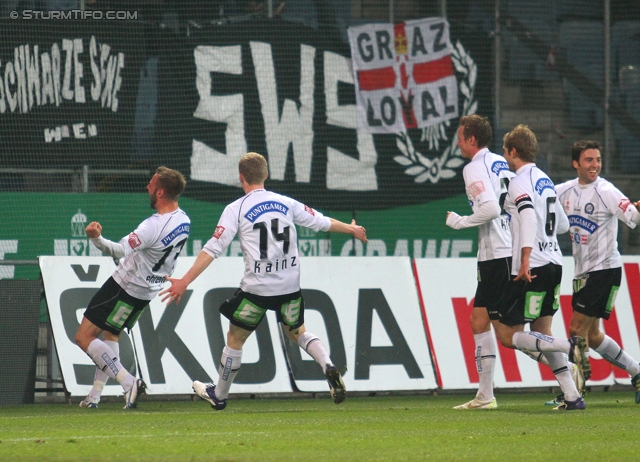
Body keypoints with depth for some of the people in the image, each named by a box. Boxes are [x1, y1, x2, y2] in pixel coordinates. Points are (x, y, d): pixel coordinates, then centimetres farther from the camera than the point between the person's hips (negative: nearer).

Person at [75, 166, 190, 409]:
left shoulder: (154, 226, -31)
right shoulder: (183, 221, -3)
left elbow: (121, 250, -39)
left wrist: (96, 238, -51)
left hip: (124, 287, -9)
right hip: (147, 291, 9)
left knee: (84, 337, -3)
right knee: (111, 334, 27)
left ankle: (129, 382, -12)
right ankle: (95, 396, 26)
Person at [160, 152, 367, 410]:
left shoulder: (236, 210, -5)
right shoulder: (286, 204, 6)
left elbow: (213, 249, -12)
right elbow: (322, 222, 17)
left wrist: (185, 281, -12)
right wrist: (351, 229, 36)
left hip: (257, 288, -4)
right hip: (289, 285, 4)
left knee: (235, 340, 14)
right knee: (297, 332, 24)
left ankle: (219, 396, 26)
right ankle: (328, 367, -2)